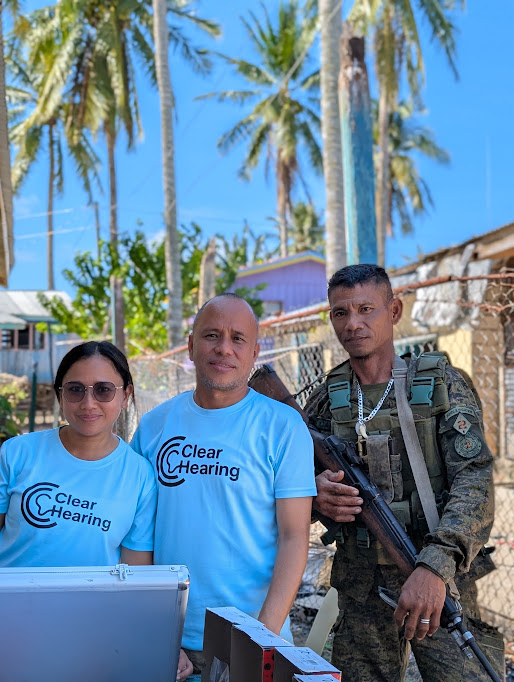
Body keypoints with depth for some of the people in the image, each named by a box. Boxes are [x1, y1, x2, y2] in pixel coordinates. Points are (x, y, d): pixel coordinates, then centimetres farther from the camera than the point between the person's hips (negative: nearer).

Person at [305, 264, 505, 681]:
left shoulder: (441, 384, -2)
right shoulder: (327, 400, 7)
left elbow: (475, 480, -13)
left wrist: (435, 567, -28)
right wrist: (314, 492, -13)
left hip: (438, 581, -3)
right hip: (360, 590, 3)